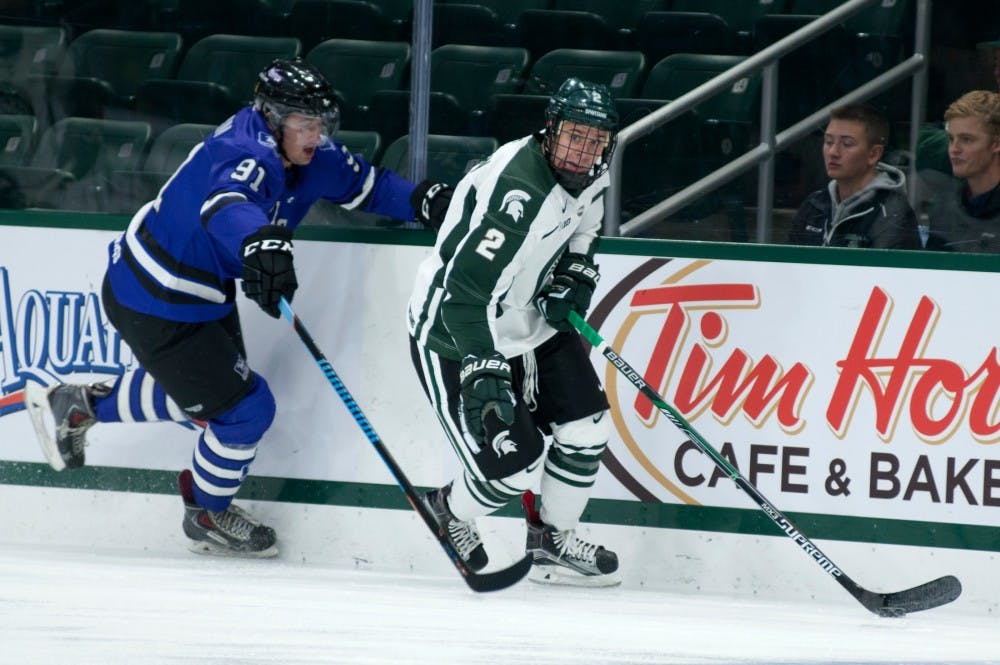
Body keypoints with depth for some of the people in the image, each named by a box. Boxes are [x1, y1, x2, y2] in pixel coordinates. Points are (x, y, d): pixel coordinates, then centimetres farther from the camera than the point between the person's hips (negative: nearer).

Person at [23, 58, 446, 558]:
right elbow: (225, 203, -54)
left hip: (204, 290, 10)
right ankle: (207, 517, 21)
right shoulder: (247, 155, -32)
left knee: (198, 388, 29)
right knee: (246, 407, -4)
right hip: (155, 305, -10)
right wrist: (260, 241, -74)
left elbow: (364, 184, 10)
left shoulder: (306, 157, -3)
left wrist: (420, 199, -8)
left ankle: (80, 405, 45)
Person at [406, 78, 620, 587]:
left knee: (585, 422, 5)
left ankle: (552, 543, 25)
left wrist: (574, 279, 1)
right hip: (453, 335, -9)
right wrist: (483, 371, -44)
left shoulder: (588, 177, -5)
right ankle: (452, 512, 21)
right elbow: (464, 289, -38)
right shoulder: (516, 192, -33)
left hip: (528, 320, 9)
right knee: (516, 465, -12)